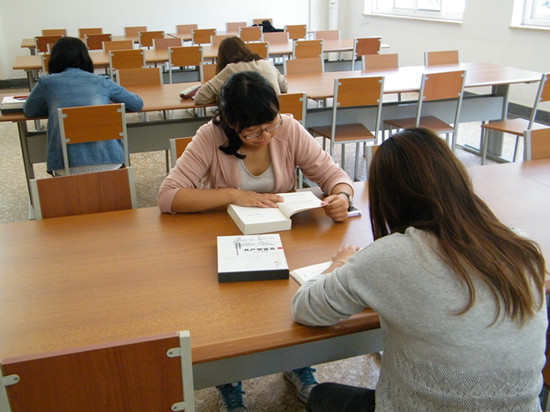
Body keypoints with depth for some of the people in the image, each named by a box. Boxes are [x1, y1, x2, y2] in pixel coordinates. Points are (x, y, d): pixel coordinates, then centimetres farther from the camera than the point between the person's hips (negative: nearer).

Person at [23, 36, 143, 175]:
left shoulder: (47, 82, 9)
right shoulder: (102, 81, 10)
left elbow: (28, 111, 25)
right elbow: (137, 104, 19)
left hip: (68, 166, -1)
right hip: (109, 161, 2)